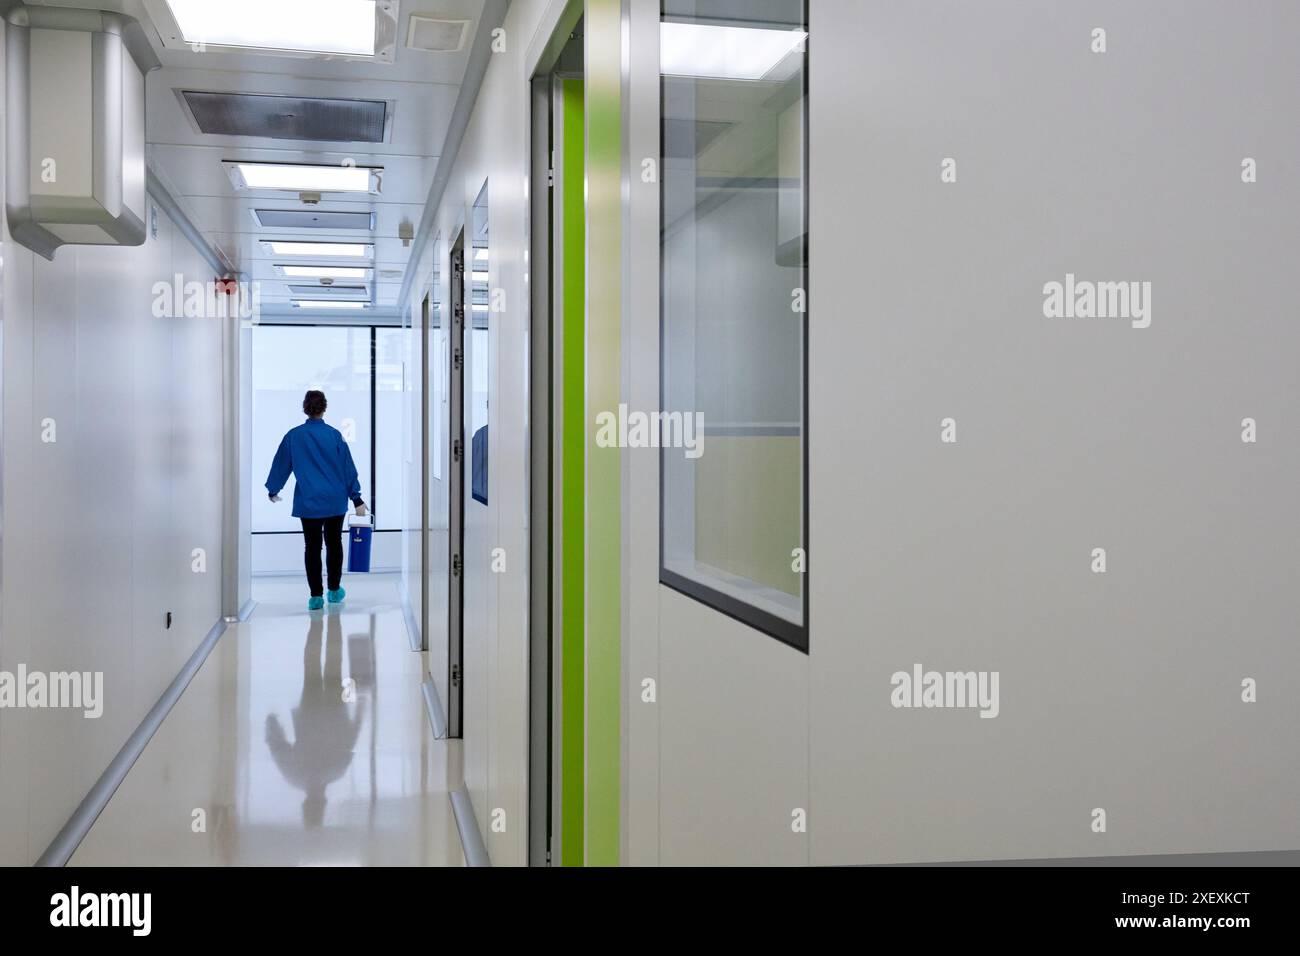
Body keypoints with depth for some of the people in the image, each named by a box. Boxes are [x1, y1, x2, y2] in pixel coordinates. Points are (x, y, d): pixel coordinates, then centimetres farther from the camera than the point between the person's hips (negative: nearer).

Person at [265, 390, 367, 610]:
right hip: (335, 500, 0)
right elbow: (348, 468, -2)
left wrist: (273, 490, 22)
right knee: (334, 544, 15)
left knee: (312, 547, 4)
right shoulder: (334, 435, -5)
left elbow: (281, 465, 7)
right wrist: (357, 499, 3)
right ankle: (334, 590, 23)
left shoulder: (293, 436, -3)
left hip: (307, 502, 0)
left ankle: (316, 596, 2)